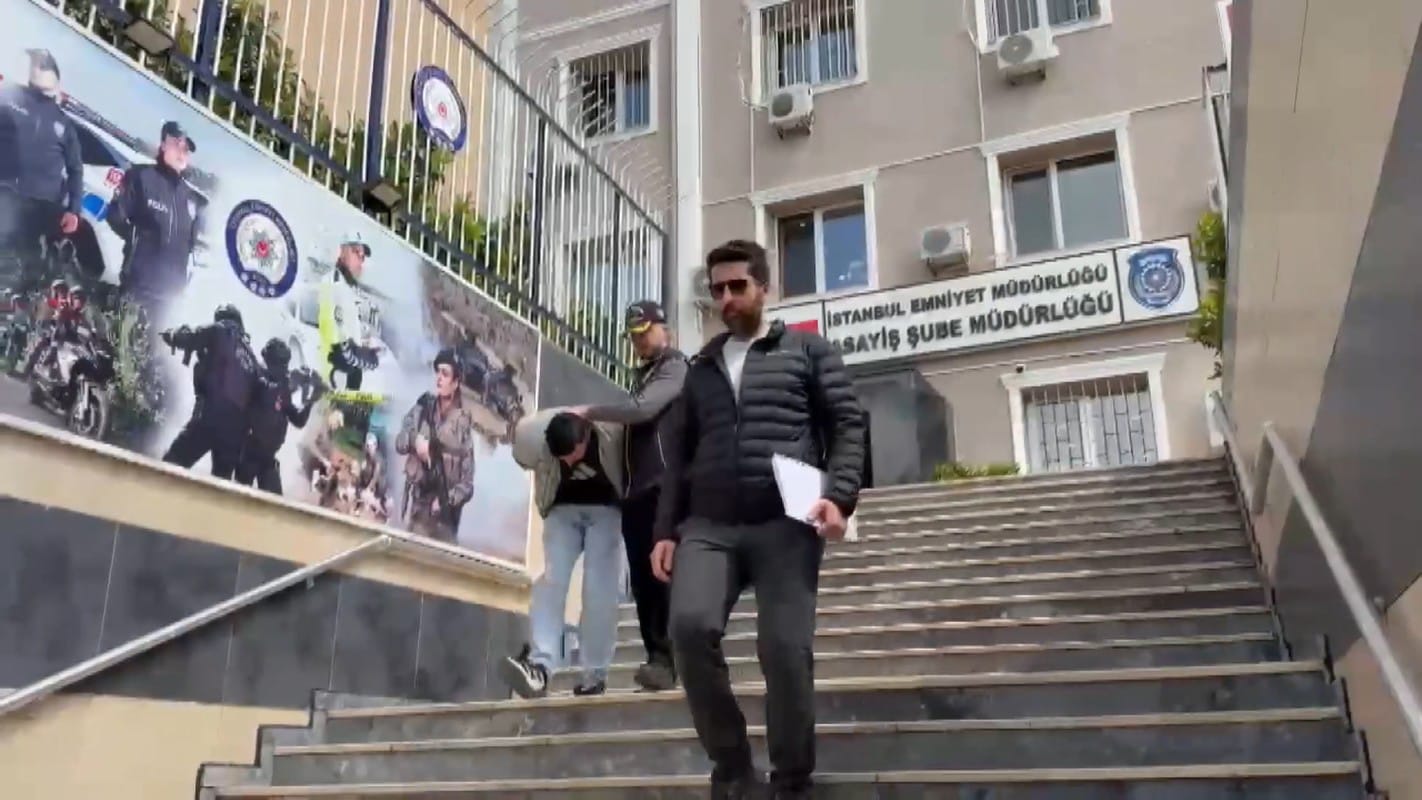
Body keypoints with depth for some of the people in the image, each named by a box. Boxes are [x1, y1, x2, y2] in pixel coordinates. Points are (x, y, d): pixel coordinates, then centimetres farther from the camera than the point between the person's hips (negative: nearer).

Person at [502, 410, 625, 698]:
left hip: (605, 510, -1)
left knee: (599, 590, -11)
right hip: (562, 509, 2)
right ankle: (540, 666, -26)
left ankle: (595, 675, -3)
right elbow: (524, 459, 0)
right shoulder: (537, 441, -23)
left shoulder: (613, 432, -29)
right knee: (550, 580, -17)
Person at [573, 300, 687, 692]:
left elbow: (641, 410, -15)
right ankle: (657, 660, 5)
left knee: (661, 573, -15)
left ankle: (664, 661, -18)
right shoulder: (642, 375, 28)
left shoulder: (676, 367, 0)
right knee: (642, 579, 3)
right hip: (635, 490, 8)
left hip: (663, 487, -8)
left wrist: (588, 412, -8)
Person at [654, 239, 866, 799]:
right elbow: (680, 454, 21)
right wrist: (666, 529, 11)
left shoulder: (807, 350, 13)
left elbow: (847, 425, 5)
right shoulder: (702, 368, 23)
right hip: (708, 526, 3)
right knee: (690, 625, -21)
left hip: (786, 525, -2)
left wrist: (838, 496, -12)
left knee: (785, 650, -9)